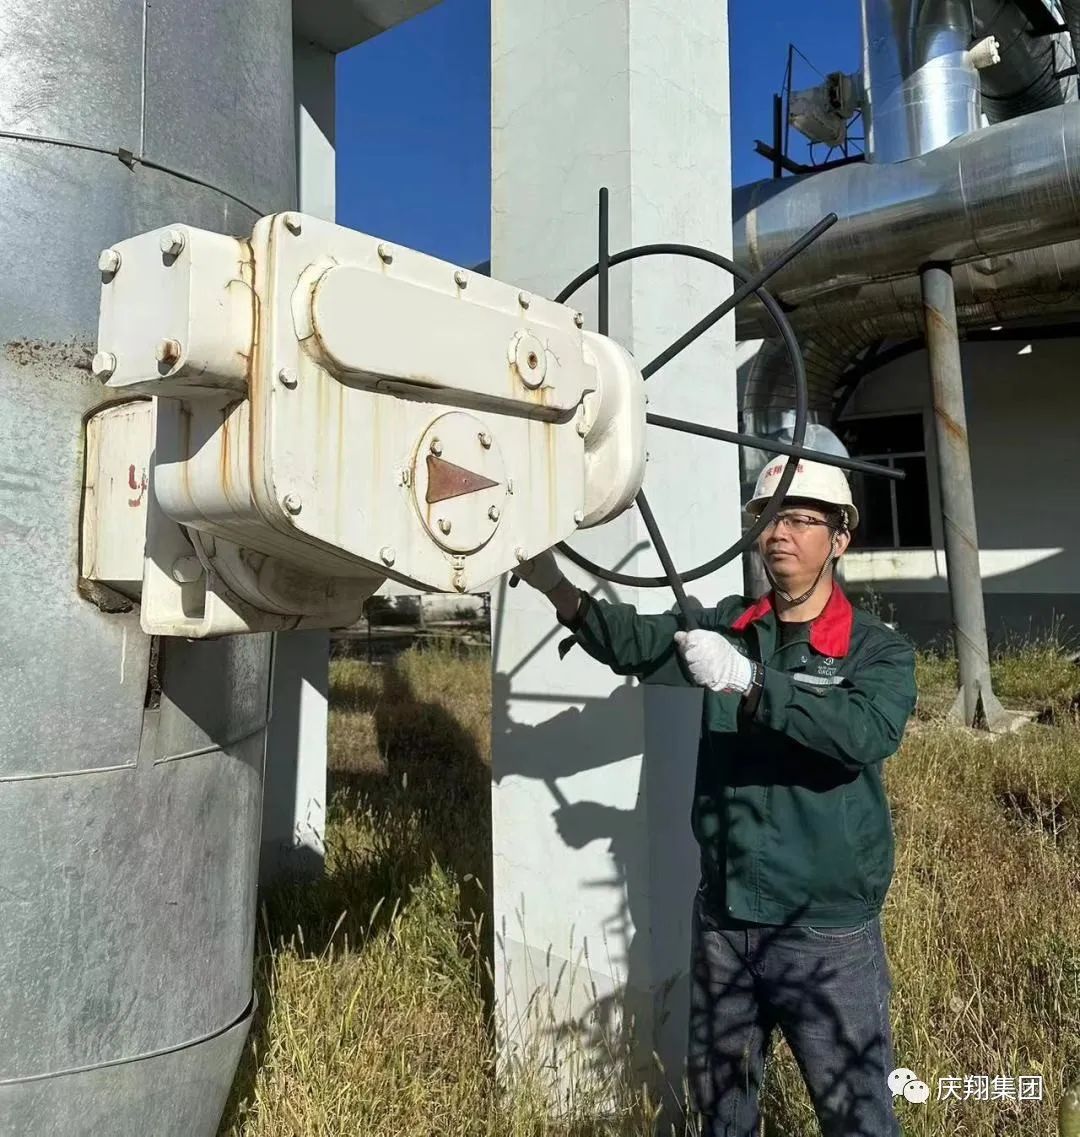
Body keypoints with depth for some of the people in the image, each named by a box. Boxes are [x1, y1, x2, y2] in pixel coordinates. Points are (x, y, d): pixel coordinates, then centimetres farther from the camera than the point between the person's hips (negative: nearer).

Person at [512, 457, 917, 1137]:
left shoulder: (879, 650, -8)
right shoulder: (730, 627, 3)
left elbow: (868, 733, -27)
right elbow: (634, 643, -9)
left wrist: (747, 683, -36)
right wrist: (557, 587, -23)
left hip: (827, 932, -3)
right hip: (723, 919, 4)